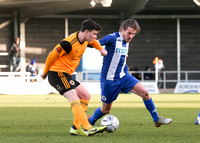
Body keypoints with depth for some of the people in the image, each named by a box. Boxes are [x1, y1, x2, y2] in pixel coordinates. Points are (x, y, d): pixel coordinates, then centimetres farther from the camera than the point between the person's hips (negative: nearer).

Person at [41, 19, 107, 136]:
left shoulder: (85, 40, 5)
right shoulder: (69, 43, -24)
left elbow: (92, 41, 32)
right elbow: (52, 56, -15)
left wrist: (101, 49, 15)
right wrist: (45, 73, -2)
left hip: (66, 75, 10)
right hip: (57, 74, -10)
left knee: (86, 96, 9)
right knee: (75, 100, -21)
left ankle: (76, 128, 6)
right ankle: (87, 128, -30)